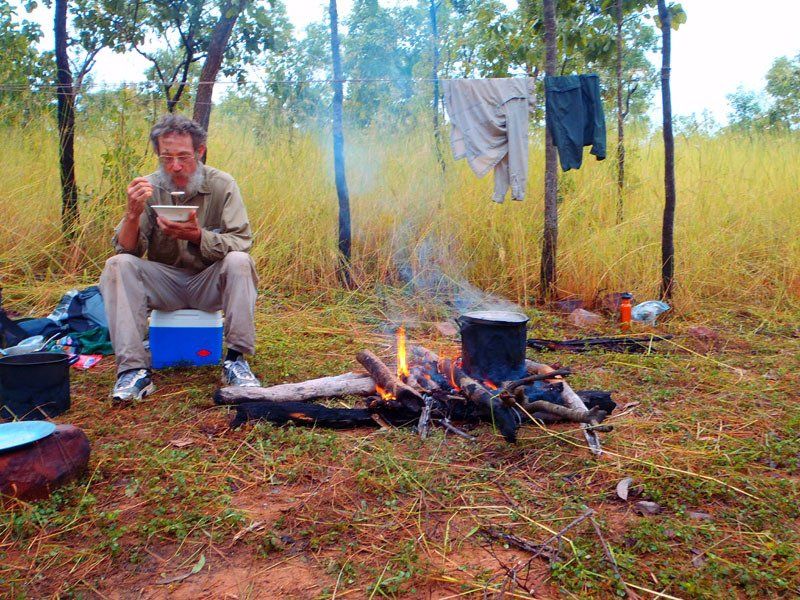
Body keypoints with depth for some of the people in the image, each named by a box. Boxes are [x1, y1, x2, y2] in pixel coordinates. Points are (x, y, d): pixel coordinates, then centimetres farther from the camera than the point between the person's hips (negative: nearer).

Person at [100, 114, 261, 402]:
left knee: (239, 261, -30)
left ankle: (236, 360, -24)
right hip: (165, 284, 2)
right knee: (118, 265, -22)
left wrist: (198, 235, -34)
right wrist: (133, 214, -28)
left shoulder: (222, 185, -9)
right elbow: (127, 250, -8)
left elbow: (241, 243, -17)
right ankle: (134, 369, -26)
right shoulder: (149, 188, -4)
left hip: (209, 284, -2)